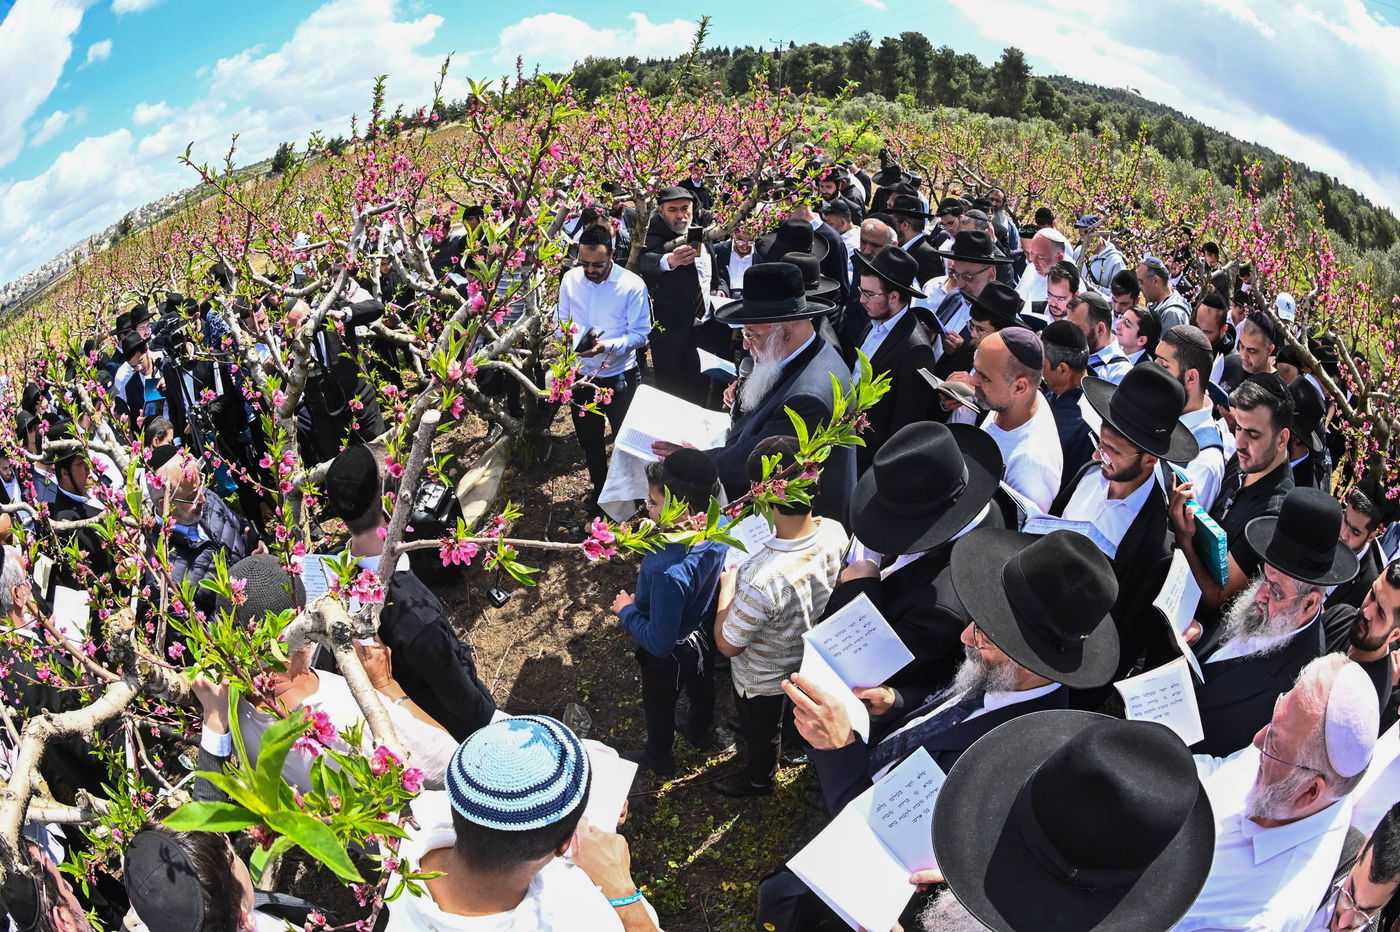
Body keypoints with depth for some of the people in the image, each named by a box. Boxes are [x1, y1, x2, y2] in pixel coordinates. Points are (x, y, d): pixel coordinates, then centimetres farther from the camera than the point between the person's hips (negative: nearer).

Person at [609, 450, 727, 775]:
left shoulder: (670, 573, -47)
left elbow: (659, 642, -34)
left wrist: (626, 610, -19)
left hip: (671, 654, -6)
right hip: (705, 635, 6)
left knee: (659, 706, 26)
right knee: (701, 687, 35)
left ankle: (658, 758, 55)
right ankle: (700, 734, 65)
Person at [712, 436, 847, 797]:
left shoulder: (760, 579, -48)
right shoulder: (835, 532, -27)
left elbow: (728, 645, -28)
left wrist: (727, 586, -16)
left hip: (762, 682, -5)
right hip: (806, 659, 6)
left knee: (760, 731, 28)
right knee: (790, 712, 38)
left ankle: (758, 779, 58)